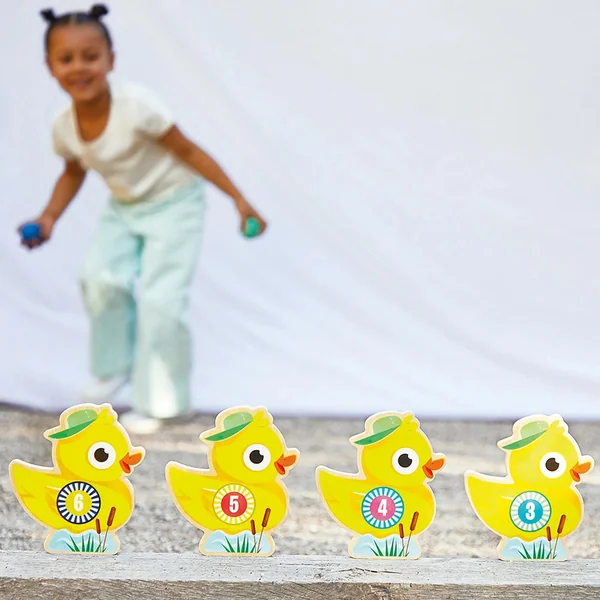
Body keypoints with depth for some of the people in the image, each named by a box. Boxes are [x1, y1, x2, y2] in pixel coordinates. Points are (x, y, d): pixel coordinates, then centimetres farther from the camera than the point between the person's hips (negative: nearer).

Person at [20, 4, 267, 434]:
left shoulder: (137, 107, -32)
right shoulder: (64, 127, -14)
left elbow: (188, 151, -22)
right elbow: (73, 173, 8)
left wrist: (240, 200, -22)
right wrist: (49, 219, -6)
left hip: (174, 203, -5)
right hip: (124, 209, 5)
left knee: (160, 299, -12)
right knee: (101, 279, -16)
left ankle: (157, 401, 4)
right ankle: (115, 369, 10)